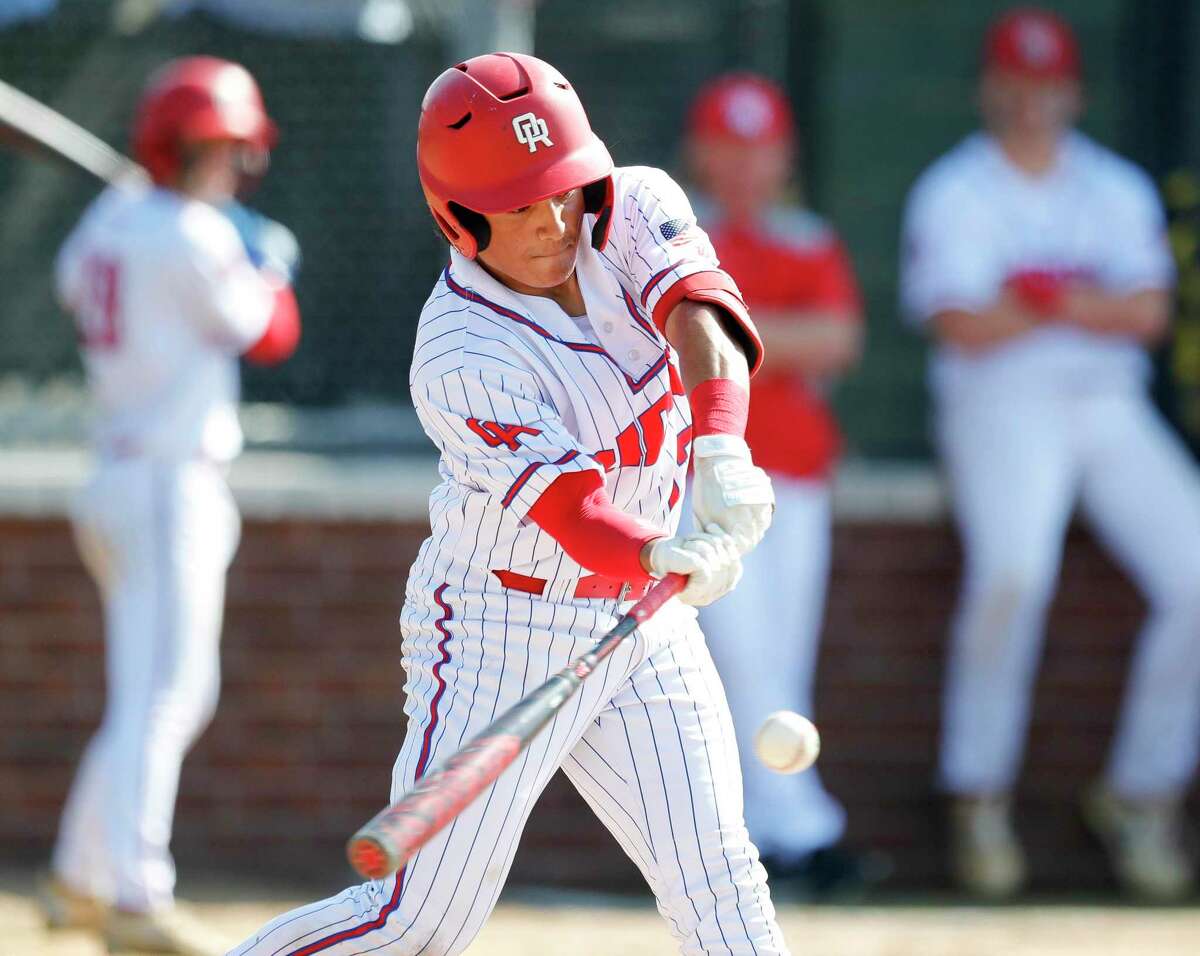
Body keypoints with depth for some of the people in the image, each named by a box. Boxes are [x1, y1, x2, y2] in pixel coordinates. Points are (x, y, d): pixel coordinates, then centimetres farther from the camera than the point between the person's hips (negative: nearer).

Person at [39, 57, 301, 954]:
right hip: (172, 485, -9)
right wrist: (267, 266, 15)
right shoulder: (196, 238, -14)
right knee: (162, 694, -13)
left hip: (117, 481, 9)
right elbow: (270, 337, -5)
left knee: (177, 692, 18)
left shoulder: (107, 221, 10)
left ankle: (79, 881, 22)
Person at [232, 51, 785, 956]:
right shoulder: (460, 361, -24)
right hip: (502, 634, -5)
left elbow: (702, 316, -27)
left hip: (641, 622, 5)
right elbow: (571, 511, -32)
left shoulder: (631, 212, -8)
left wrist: (722, 448, -46)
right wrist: (669, 558, -52)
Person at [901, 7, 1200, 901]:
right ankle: (979, 798, -21)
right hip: (1001, 407, -5)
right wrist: (1094, 302, -6)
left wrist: (1040, 299, -14)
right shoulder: (953, 193, 4)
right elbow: (962, 326, -10)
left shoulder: (1119, 189, 16)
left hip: (1111, 405, 5)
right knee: (1012, 567, -32)